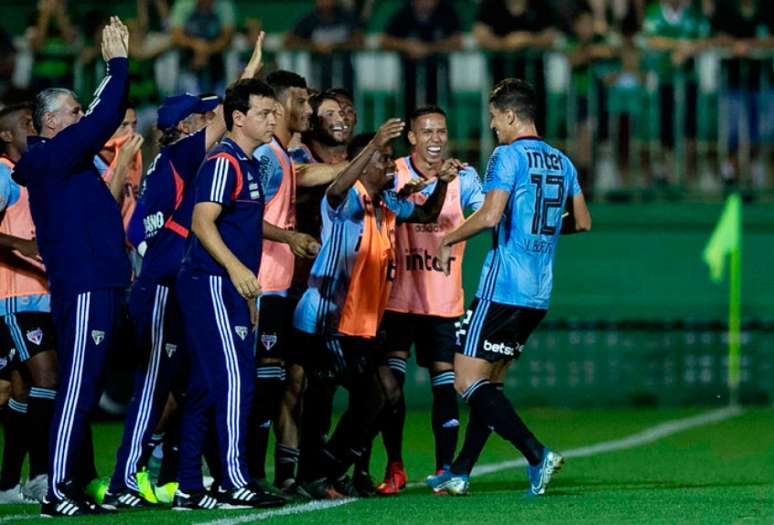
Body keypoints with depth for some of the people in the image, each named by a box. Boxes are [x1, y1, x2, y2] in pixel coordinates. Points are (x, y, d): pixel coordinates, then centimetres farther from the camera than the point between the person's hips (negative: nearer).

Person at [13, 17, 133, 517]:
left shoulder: (64, 158, 17)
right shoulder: (53, 156, -9)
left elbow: (105, 115, 26)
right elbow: (105, 119, -15)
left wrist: (118, 69, 19)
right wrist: (117, 63, -7)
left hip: (95, 285, 10)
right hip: (84, 288, -10)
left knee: (84, 390, 11)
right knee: (77, 388, -11)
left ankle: (77, 486, 15)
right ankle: (59, 491, -12)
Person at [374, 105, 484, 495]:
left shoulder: (462, 177, 2)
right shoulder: (393, 174, 0)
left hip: (443, 300, 1)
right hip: (398, 298, -1)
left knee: (445, 383, 0)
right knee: (389, 381, -6)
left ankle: (444, 469, 7)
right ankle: (394, 468, 5)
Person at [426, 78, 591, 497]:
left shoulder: (508, 156, -11)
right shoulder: (562, 162, 13)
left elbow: (490, 215, -21)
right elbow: (583, 223, 18)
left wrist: (449, 238, -5)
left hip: (502, 290, -8)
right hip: (538, 295, 8)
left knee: (468, 382, -7)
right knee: (489, 381, 16)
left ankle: (537, 455, -19)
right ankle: (460, 473, 19)